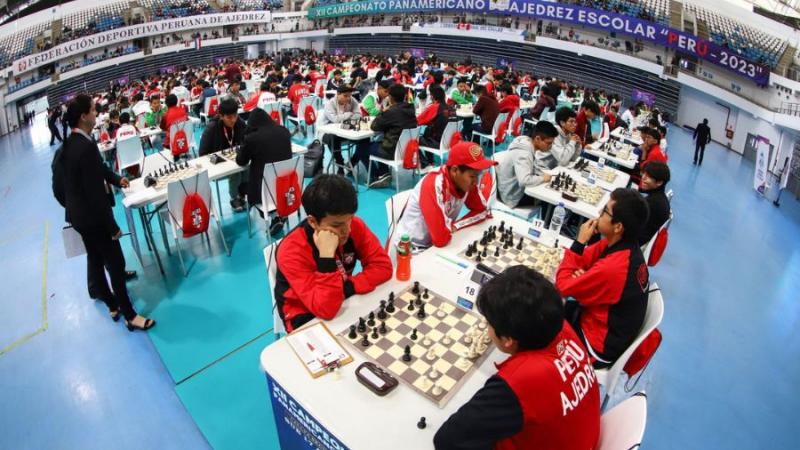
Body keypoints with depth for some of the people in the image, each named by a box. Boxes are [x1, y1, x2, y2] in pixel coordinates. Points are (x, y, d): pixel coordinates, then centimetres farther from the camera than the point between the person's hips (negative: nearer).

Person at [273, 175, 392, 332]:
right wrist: (327, 255, -40)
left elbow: (382, 266, -13)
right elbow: (326, 309, -34)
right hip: (306, 316, -5)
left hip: (343, 300, 5)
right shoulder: (292, 251, -29)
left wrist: (346, 288, -25)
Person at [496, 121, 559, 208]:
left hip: (520, 189, 9)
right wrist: (543, 178, -25)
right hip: (514, 196, -9)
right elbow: (525, 181, -40)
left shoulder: (529, 146, 0)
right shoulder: (523, 153, -28)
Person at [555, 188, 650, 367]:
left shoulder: (611, 268, -36)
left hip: (600, 345, -8)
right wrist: (582, 274, -19)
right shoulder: (624, 245, -10)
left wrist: (579, 242, -23)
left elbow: (562, 287, -23)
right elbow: (583, 259, 4)